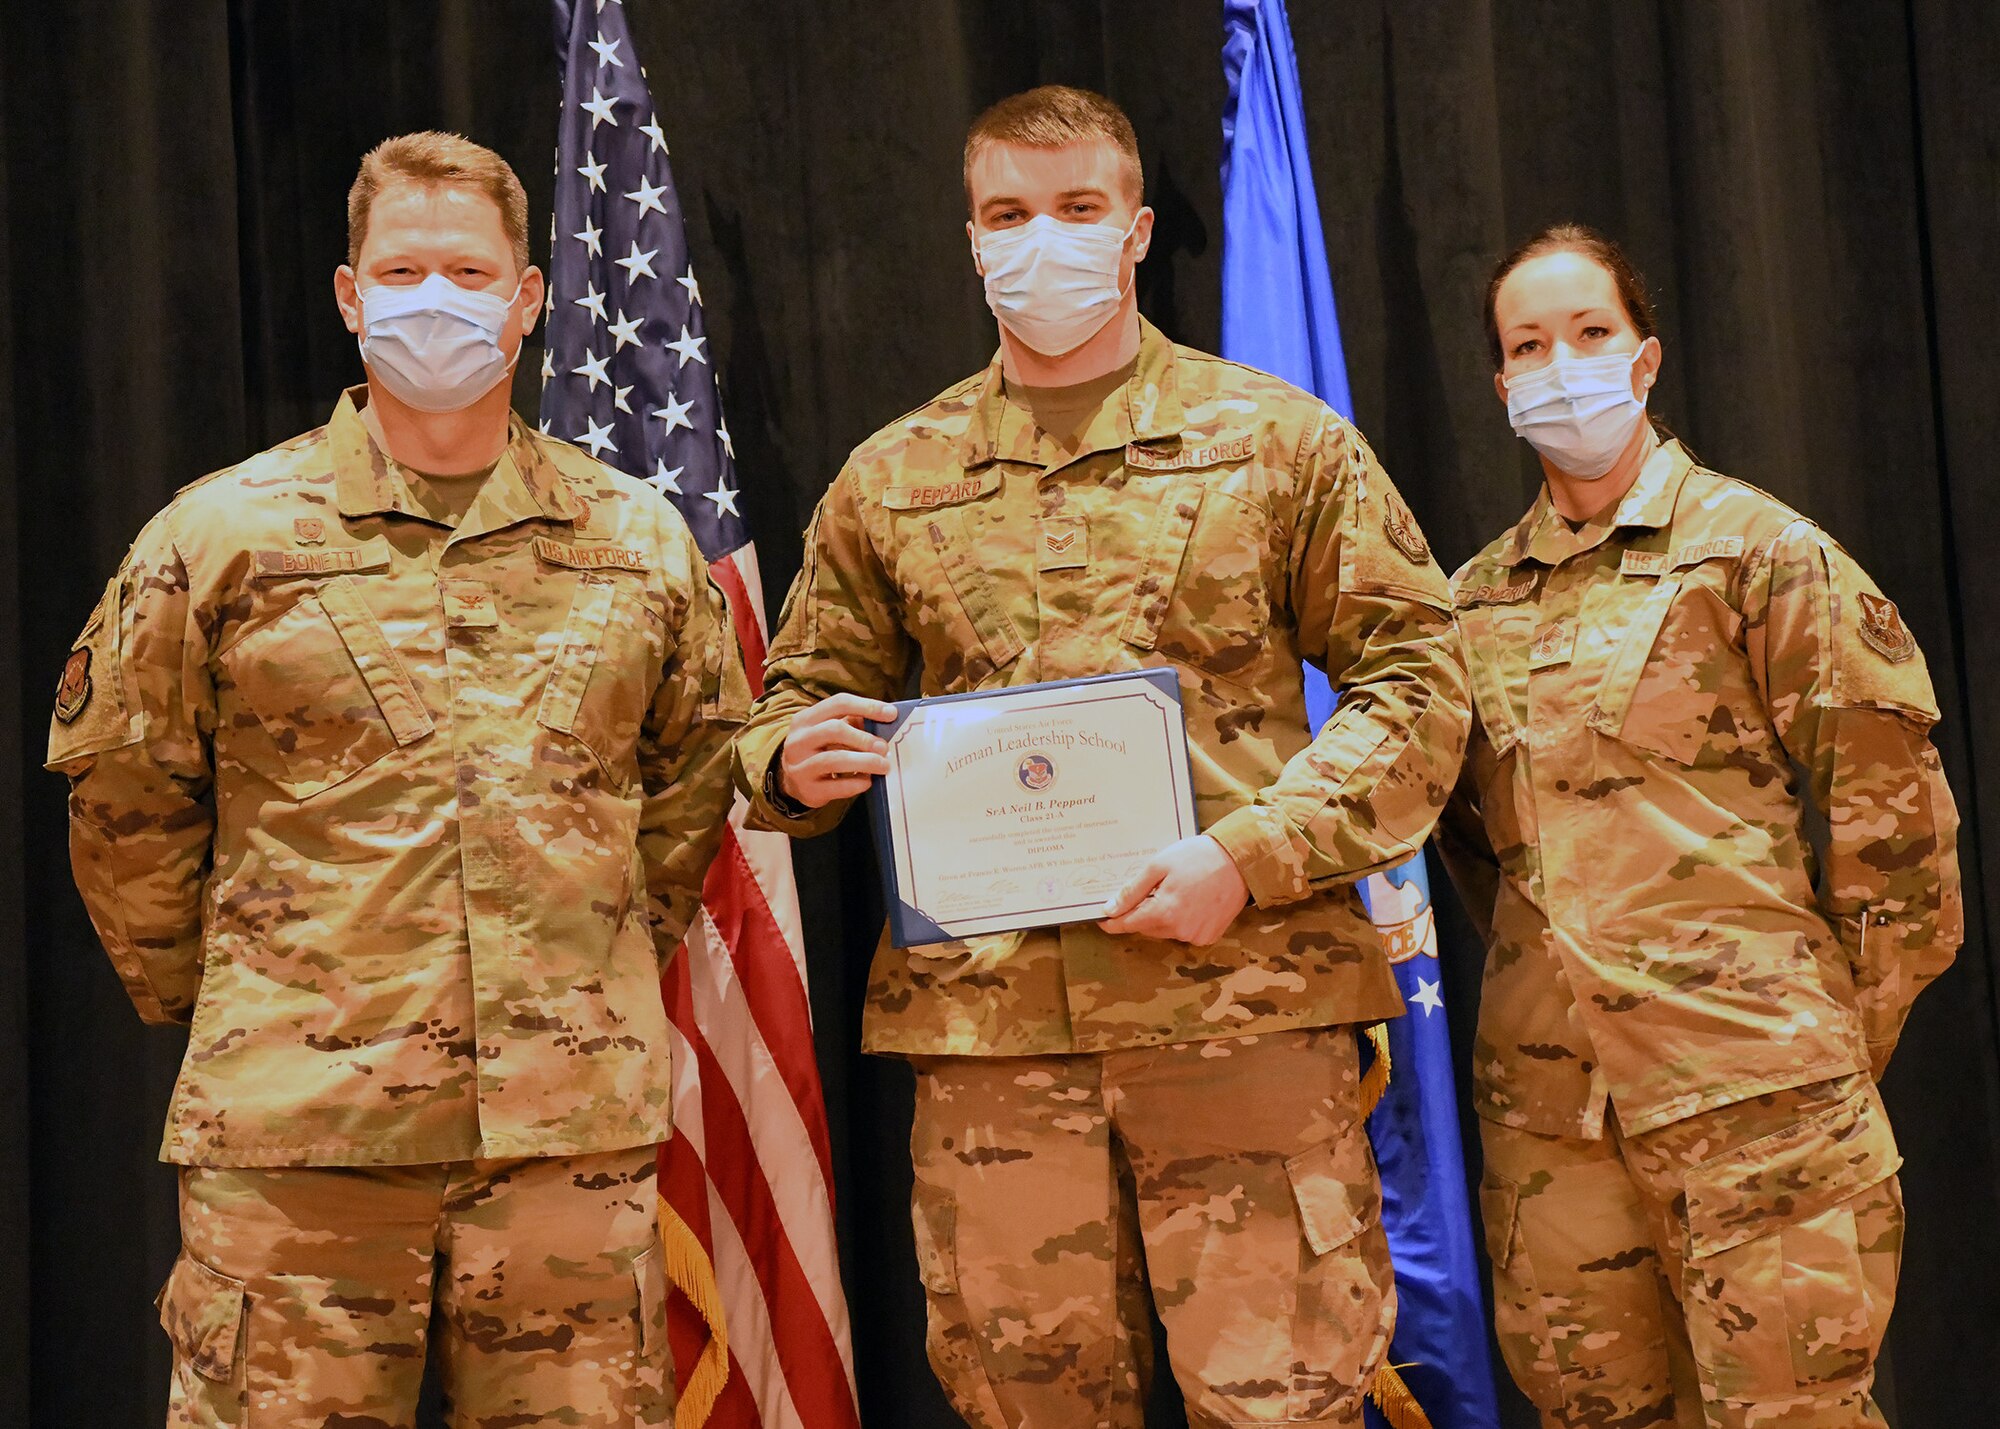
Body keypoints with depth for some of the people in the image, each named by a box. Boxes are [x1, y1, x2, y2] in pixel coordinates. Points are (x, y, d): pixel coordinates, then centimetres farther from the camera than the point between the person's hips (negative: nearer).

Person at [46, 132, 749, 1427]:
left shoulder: (639, 538, 9)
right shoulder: (220, 536, 2)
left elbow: (694, 782, 19)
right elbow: (123, 797, 7)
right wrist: (214, 997, 7)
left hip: (578, 1125, 2)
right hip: (292, 1128, -2)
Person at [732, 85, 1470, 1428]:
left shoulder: (1281, 439, 7)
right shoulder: (890, 479, 14)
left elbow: (1415, 678, 3)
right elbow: (799, 699, 22)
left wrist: (1248, 857, -10)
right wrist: (795, 763, -4)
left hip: (1245, 1000, -2)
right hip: (985, 1020, 2)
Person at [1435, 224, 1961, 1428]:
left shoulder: (1755, 548, -1)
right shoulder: (1477, 598, 13)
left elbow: (1889, 800, -3)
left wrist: (1838, 1041, -1)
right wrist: (1546, 971, 14)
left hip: (1749, 1083, -4)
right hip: (1545, 1093, 5)